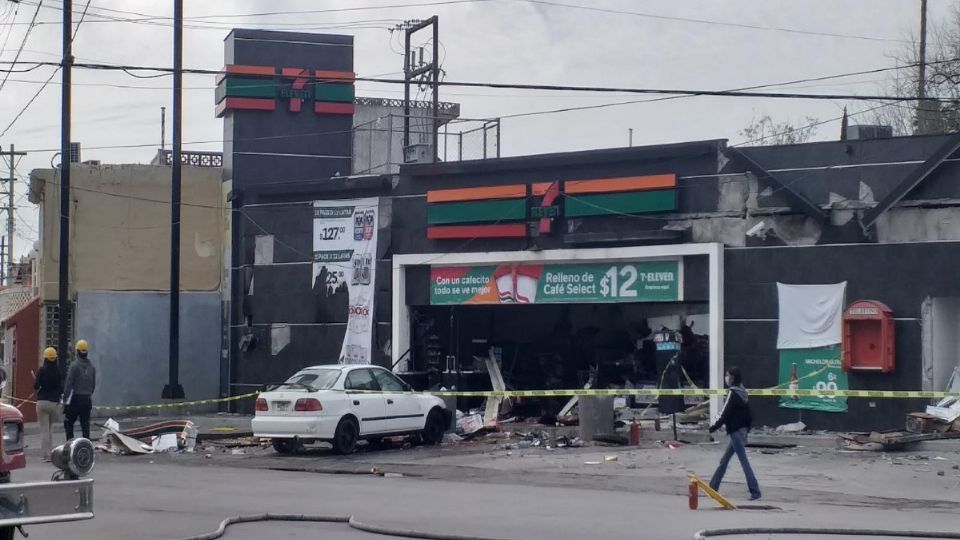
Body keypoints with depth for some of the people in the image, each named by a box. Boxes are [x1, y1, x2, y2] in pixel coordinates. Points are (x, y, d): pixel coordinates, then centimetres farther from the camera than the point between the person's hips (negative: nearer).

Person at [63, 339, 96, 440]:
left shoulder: (74, 365, -10)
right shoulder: (91, 366, 7)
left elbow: (69, 383, -11)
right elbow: (94, 384, 12)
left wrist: (65, 398, -7)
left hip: (75, 398, -5)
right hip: (87, 399, 5)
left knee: (69, 422, 3)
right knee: (85, 423, 9)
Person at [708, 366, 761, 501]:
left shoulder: (733, 393, -15)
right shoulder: (742, 392, 11)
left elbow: (725, 414, -16)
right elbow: (747, 413, 14)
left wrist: (713, 428, -8)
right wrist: (747, 429, 19)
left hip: (735, 431, -9)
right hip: (742, 429, 9)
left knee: (743, 461, -7)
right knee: (724, 460, 15)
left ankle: (755, 491, -8)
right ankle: (713, 487, 23)